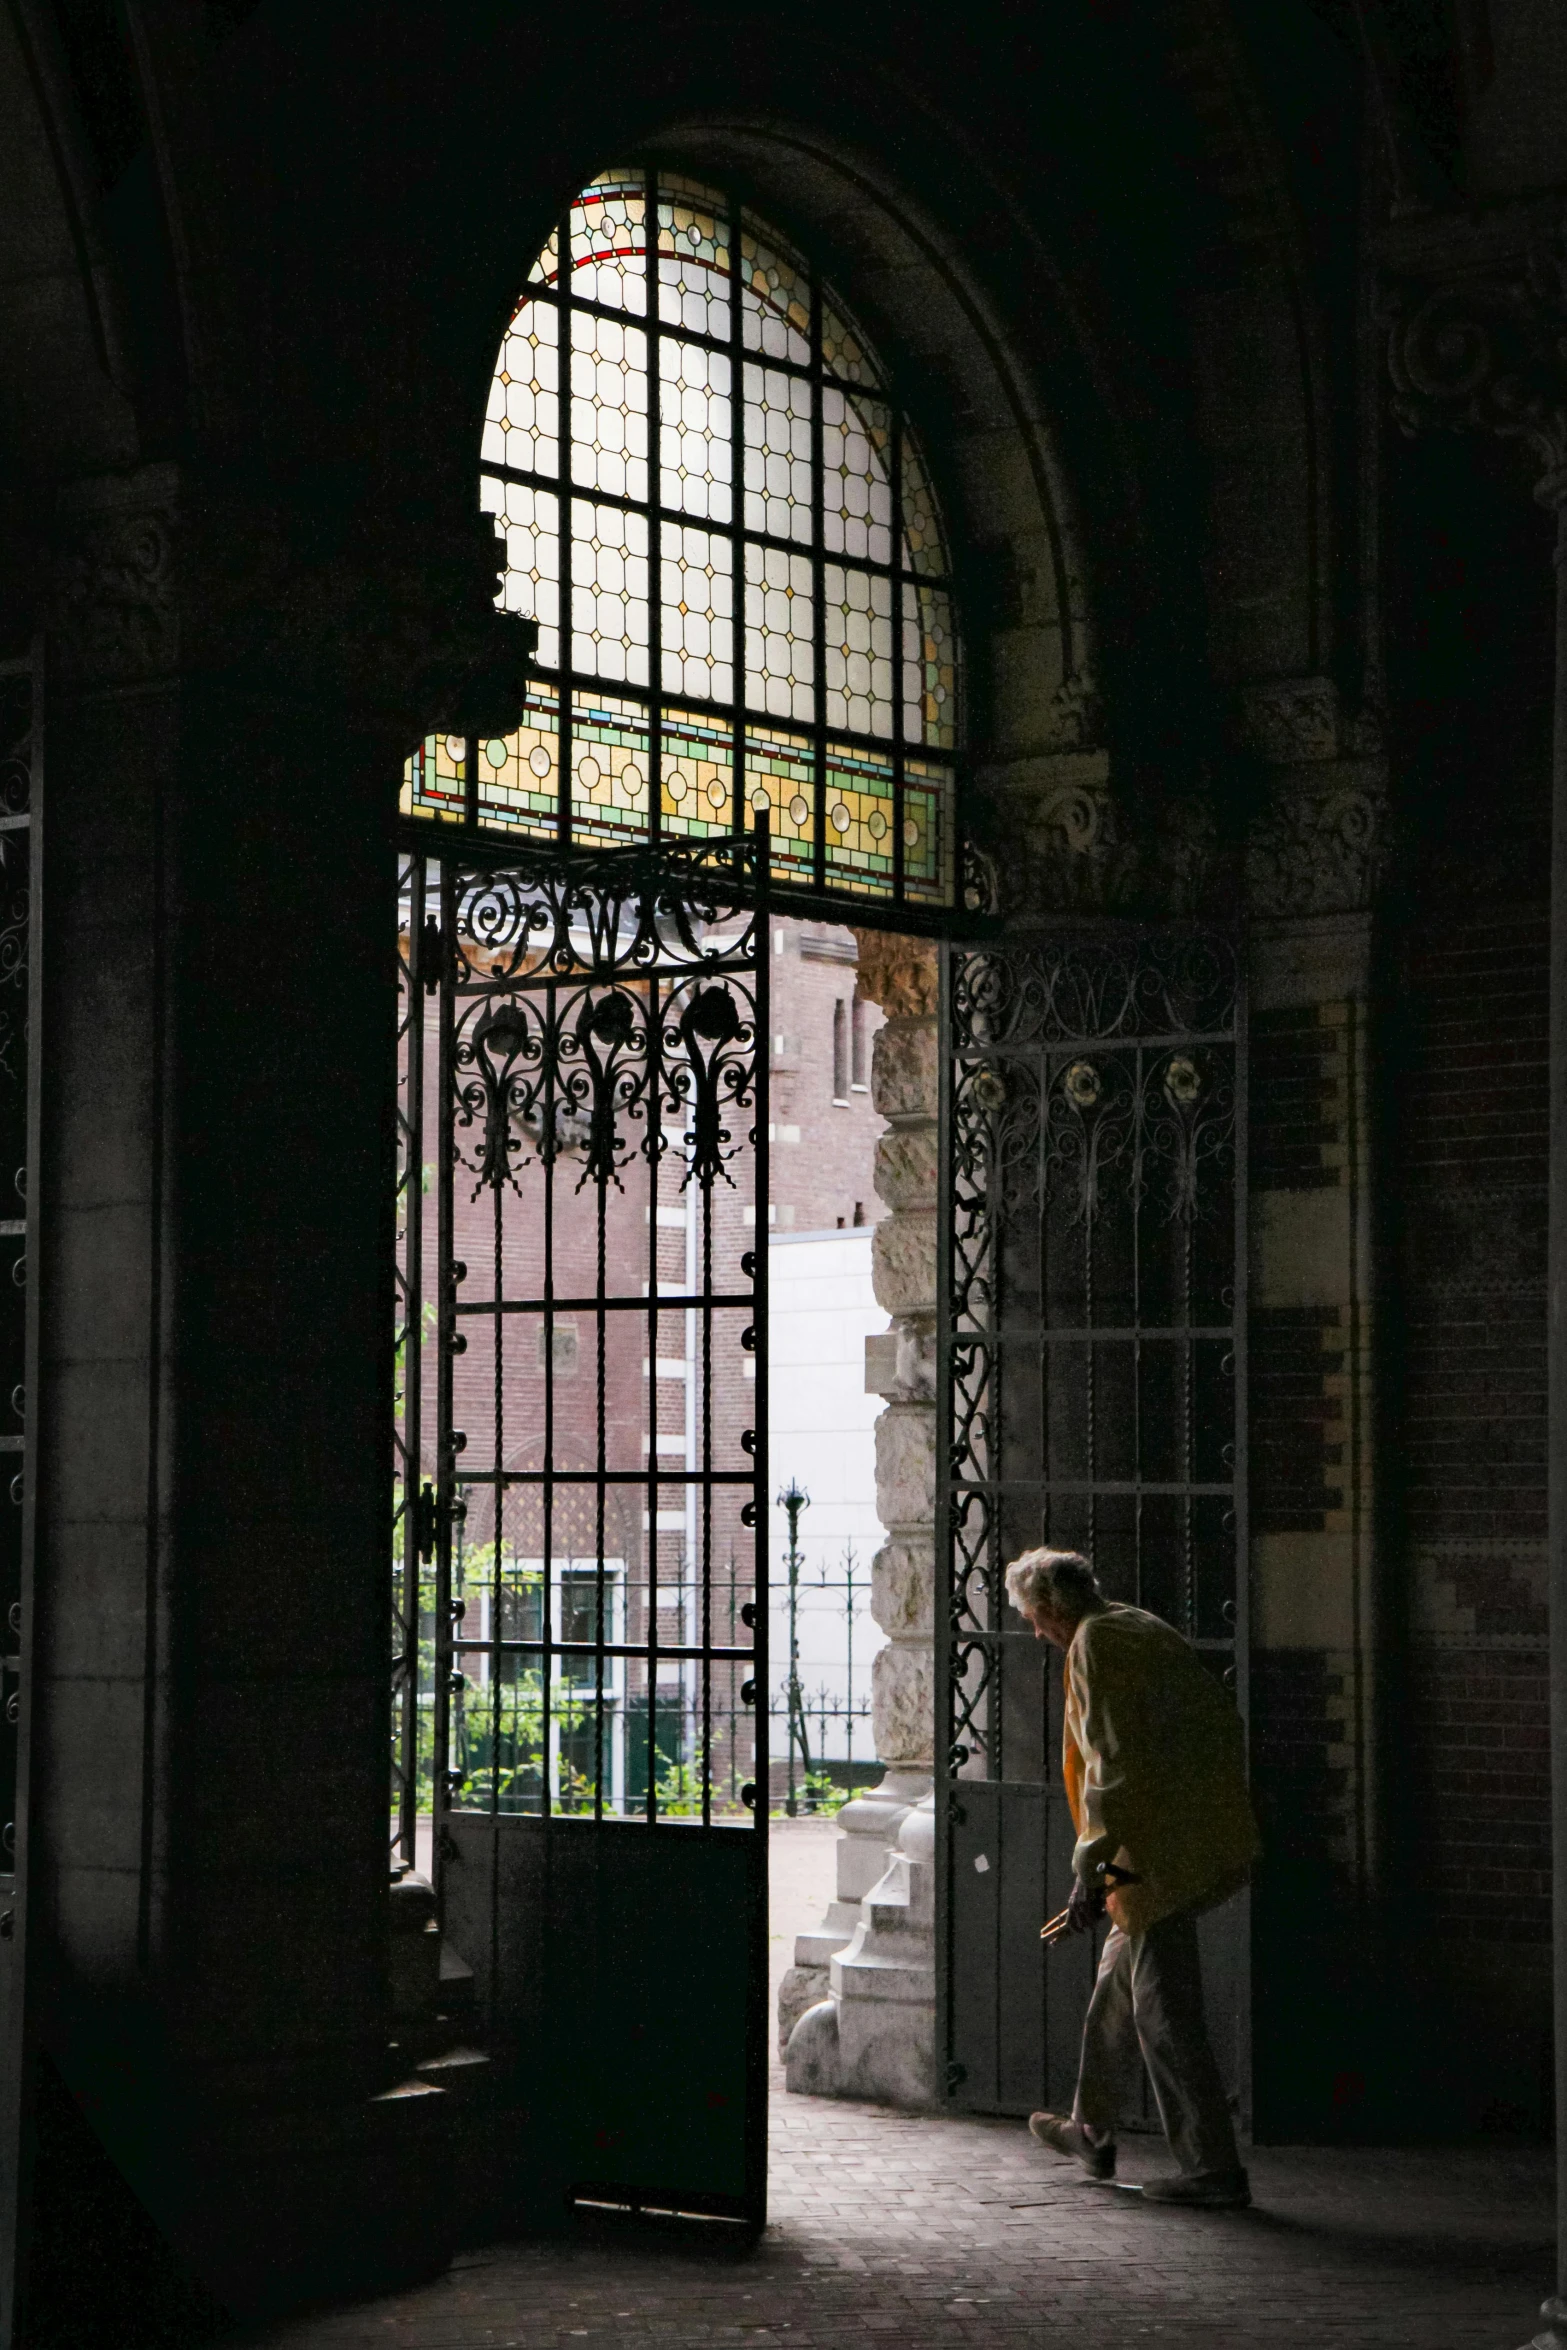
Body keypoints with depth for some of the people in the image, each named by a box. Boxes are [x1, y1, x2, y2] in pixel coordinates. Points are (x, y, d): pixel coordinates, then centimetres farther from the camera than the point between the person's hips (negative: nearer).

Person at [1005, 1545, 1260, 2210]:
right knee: (1120, 1974, 23)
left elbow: (1112, 1760, -20)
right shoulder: (1148, 1630, 18)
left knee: (1165, 2009, -5)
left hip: (1157, 1855, -10)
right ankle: (1092, 2133, 35)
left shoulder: (1096, 1642, -11)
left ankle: (1214, 2173, -3)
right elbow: (1222, 1724, 21)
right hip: (1207, 1843, 10)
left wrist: (1089, 1867, -19)